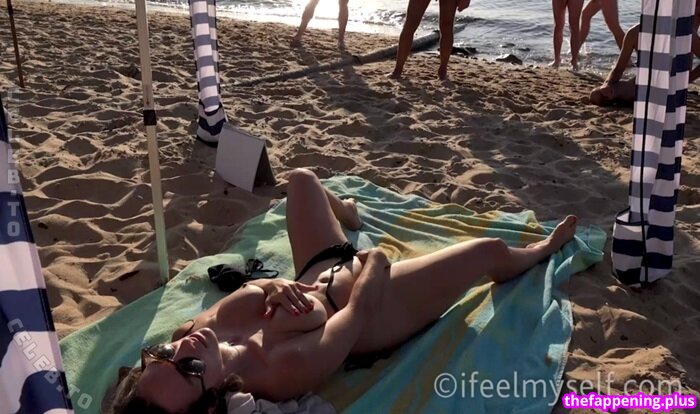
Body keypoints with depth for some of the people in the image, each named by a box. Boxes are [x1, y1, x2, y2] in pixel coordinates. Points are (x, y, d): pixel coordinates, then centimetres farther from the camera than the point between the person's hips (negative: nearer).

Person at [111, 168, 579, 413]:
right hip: (378, 303, -6)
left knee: (303, 178, 20)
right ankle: (538, 250, 33)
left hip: (323, 268, 6)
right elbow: (361, 306, -28)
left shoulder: (211, 327, -23)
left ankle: (349, 214, 57)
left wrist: (273, 287, -27)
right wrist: (374, 260, -11)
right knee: (491, 250, -7)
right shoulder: (290, 368, -41)